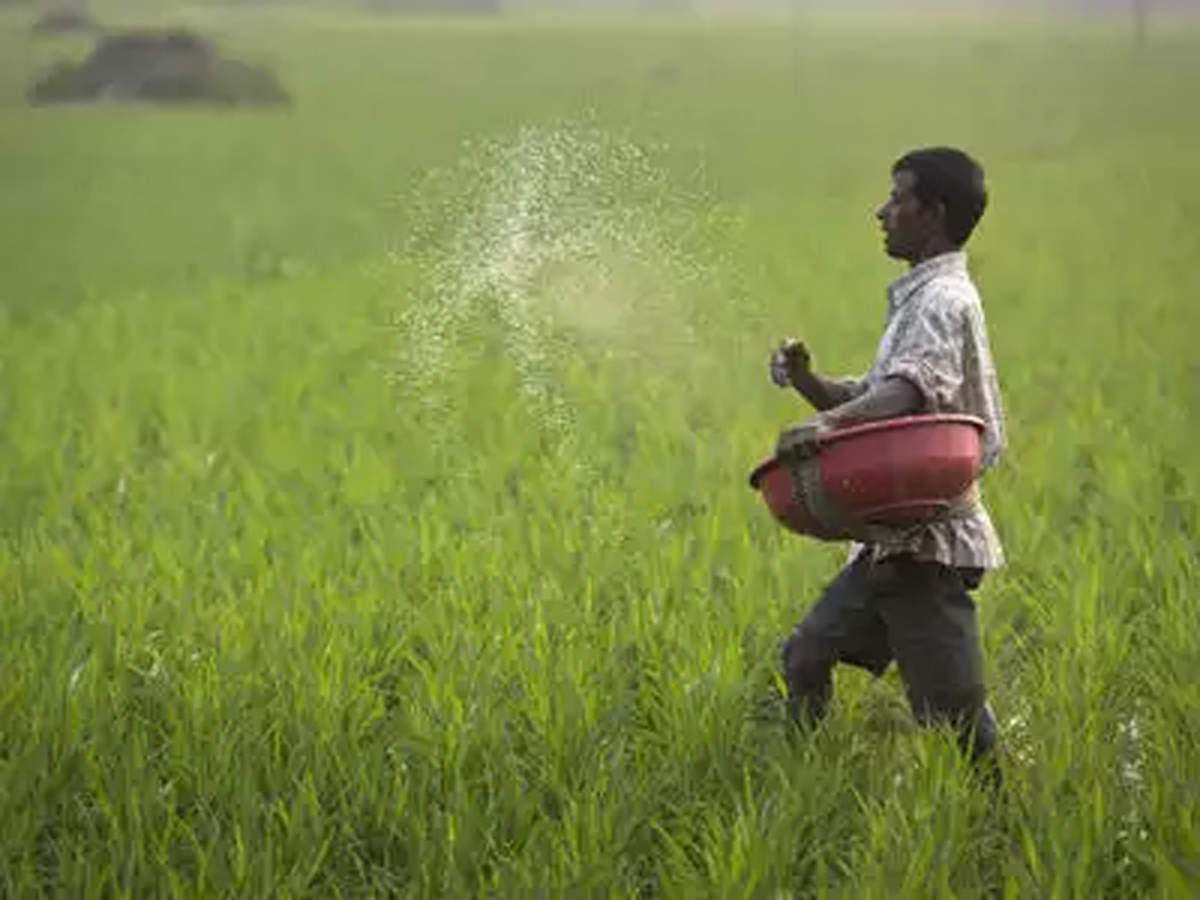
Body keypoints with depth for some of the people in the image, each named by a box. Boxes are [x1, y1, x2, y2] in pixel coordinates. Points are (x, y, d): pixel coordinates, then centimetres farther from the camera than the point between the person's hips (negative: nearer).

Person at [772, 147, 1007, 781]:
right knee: (806, 658, 15)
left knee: (951, 712, -8)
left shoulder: (944, 301, -14)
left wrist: (832, 422, -50)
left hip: (930, 543, -11)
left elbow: (912, 388, -34)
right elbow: (872, 400, 19)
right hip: (893, 542, 11)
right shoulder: (920, 299, 19)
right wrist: (808, 382, 1)